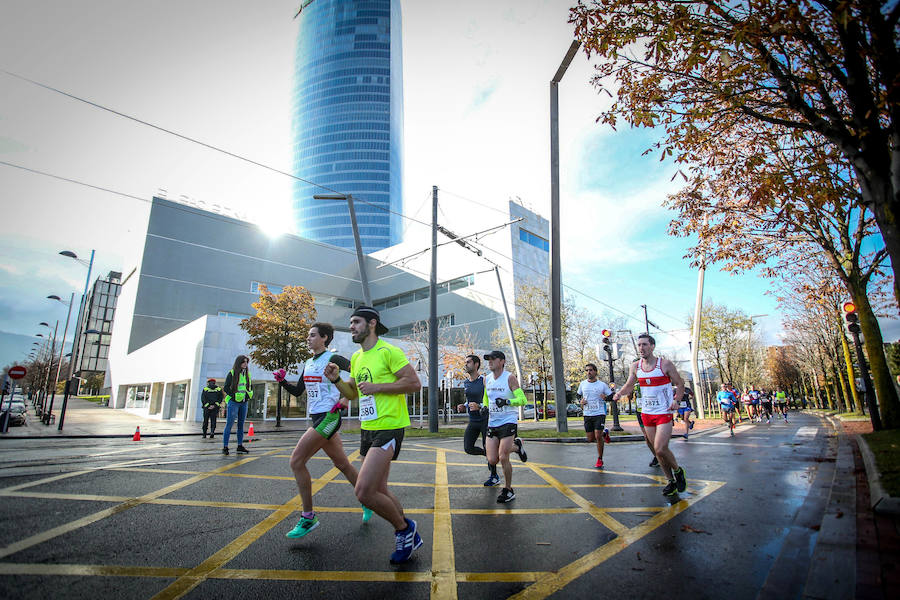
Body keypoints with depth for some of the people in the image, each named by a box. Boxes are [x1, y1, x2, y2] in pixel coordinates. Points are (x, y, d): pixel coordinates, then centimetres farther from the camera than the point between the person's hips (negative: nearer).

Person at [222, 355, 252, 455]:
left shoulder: (247, 374, 11)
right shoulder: (232, 373, -6)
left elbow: (250, 386, 20)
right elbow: (226, 388, -8)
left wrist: (249, 395, 5)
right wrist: (234, 396, -14)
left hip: (244, 403, 6)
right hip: (233, 402, -6)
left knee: (241, 424, 9)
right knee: (229, 424, -5)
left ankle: (240, 446, 15)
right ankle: (225, 447, -1)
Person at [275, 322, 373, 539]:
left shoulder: (333, 359, -10)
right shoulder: (308, 364, 15)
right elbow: (297, 391, 19)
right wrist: (282, 381, 3)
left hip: (328, 417, -8)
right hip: (317, 419, 8)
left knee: (296, 462, -10)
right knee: (342, 465, 15)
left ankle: (308, 518, 1)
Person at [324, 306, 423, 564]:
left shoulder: (388, 352, -12)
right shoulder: (356, 357, 13)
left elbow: (414, 383, -18)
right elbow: (352, 393, 22)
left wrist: (376, 387, -19)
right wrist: (336, 380, 3)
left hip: (389, 428, -9)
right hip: (367, 428, 9)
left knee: (363, 491, -15)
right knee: (379, 491, 15)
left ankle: (404, 528, 9)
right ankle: (408, 537, 34)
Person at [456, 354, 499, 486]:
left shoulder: (484, 381, -12)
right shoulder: (465, 383, 8)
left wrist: (479, 406, -26)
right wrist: (463, 406, 3)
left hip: (485, 419, -6)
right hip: (472, 421, 6)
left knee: (487, 448, 0)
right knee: (468, 448, -2)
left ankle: (494, 477, 20)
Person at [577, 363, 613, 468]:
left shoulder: (602, 384, -1)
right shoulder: (582, 384, 6)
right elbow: (578, 395, 20)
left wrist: (606, 397, -16)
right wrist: (580, 402, 0)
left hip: (599, 414, -4)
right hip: (587, 414, 4)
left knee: (598, 437, -14)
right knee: (590, 439, 6)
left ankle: (600, 460, 4)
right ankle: (604, 433, 37)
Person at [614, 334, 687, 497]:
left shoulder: (665, 364, -8)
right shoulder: (635, 366, 3)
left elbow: (680, 384, 0)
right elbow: (629, 385, 13)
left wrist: (676, 400, -16)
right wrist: (619, 393, -7)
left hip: (664, 413, -4)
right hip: (646, 413, 5)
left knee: (660, 449, -14)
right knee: (658, 450, 10)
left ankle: (678, 471, 15)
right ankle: (671, 481, 26)